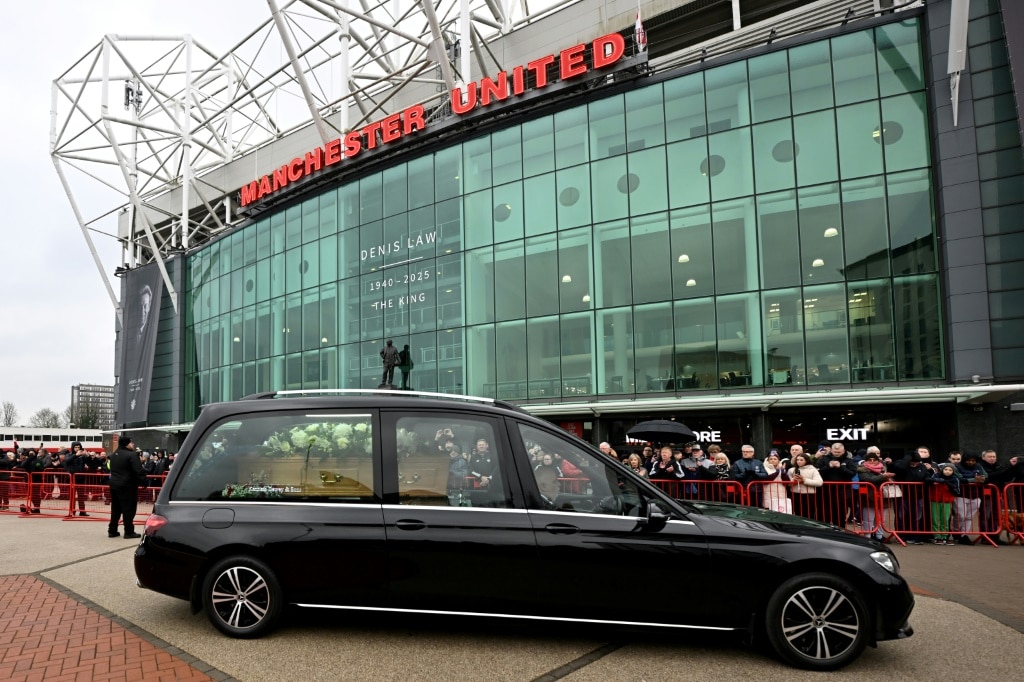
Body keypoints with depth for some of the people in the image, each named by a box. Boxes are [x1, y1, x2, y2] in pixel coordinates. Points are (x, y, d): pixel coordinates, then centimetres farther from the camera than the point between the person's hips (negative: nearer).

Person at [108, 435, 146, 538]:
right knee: (128, 509, -3)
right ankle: (129, 532, -1)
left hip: (114, 485, 9)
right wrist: (144, 482, -13)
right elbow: (139, 472, -20)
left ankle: (112, 531, 18)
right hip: (127, 486, -9)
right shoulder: (131, 455, -16)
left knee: (115, 509, 15)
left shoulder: (114, 455, 14)